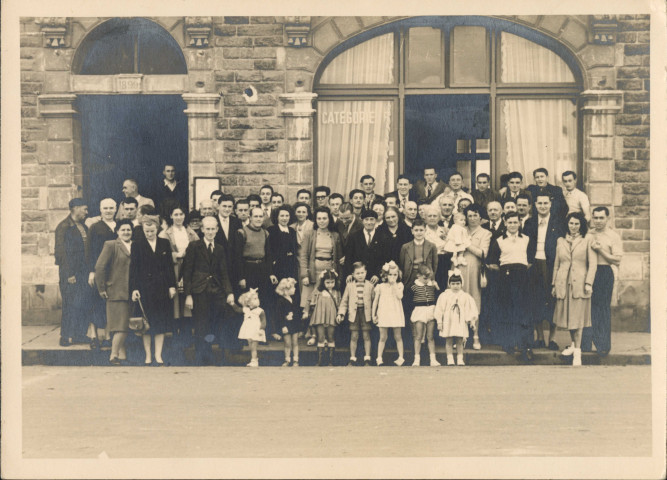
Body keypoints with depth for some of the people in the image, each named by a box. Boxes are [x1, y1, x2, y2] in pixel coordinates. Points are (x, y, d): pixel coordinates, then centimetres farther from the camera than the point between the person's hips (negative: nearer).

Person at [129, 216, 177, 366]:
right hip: (145, 288, -2)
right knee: (146, 322, 2)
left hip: (161, 288, 2)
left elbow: (170, 266, 9)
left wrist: (172, 286, 3)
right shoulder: (137, 245, 1)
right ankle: (148, 355, 11)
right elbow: (133, 268, -1)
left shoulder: (165, 244, 7)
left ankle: (158, 355, 7)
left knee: (161, 322, 2)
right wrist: (134, 289, -8)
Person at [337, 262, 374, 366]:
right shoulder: (349, 286, 5)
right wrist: (341, 313, 1)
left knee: (366, 336, 3)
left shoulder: (370, 286, 5)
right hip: (354, 313, 0)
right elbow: (344, 301, 8)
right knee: (354, 337, 4)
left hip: (366, 313, 0)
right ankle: (352, 359, 12)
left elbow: (373, 301, 8)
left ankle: (367, 359, 10)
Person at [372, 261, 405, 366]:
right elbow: (375, 301, 8)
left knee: (398, 337, 5)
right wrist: (374, 315, 7)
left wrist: (394, 284, -12)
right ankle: (379, 358, 8)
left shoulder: (399, 286, 3)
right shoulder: (381, 286, 3)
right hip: (383, 314, 0)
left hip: (396, 314, 0)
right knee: (383, 338, 2)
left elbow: (400, 296, -16)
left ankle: (401, 357, 13)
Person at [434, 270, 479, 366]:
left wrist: (471, 319, -1)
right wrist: (439, 322, -2)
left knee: (460, 341, 2)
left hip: (460, 322, 1)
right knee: (448, 341, -1)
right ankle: (450, 359, 4)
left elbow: (470, 309, 8)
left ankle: (460, 359, 7)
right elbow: (440, 309, 1)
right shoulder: (444, 295, 1)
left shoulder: (465, 296, 5)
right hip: (448, 321, -1)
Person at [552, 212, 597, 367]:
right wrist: (554, 284, 12)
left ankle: (577, 351, -2)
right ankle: (574, 344, 25)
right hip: (563, 283, 3)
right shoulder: (561, 241, 12)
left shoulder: (588, 240, 3)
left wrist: (589, 283, -10)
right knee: (567, 315, 8)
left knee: (577, 317, -5)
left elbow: (593, 263, -1)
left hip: (579, 283, -3)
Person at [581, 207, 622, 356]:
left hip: (605, 273, -4)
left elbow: (617, 259, -6)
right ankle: (585, 343, 9)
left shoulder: (614, 237, 2)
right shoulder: (587, 235, 14)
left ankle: (603, 346, 4)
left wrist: (600, 250, -12)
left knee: (603, 308, -3)